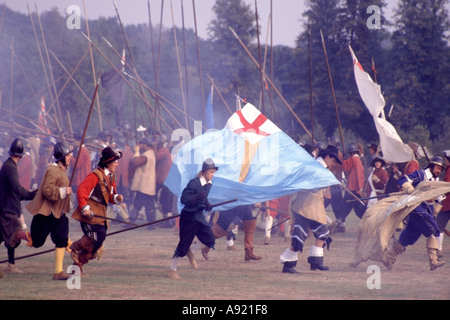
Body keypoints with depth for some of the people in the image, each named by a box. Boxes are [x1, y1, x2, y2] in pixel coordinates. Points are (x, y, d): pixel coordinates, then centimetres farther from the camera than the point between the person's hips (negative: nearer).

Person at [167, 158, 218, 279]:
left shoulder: (209, 184, 5)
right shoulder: (194, 183, -19)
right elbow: (184, 199, -22)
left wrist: (207, 204, 3)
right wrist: (197, 197, -35)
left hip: (199, 217, 8)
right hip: (188, 218, -7)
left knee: (210, 241, 1)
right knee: (184, 244, -4)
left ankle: (189, 252, 26)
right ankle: (172, 270, 7)